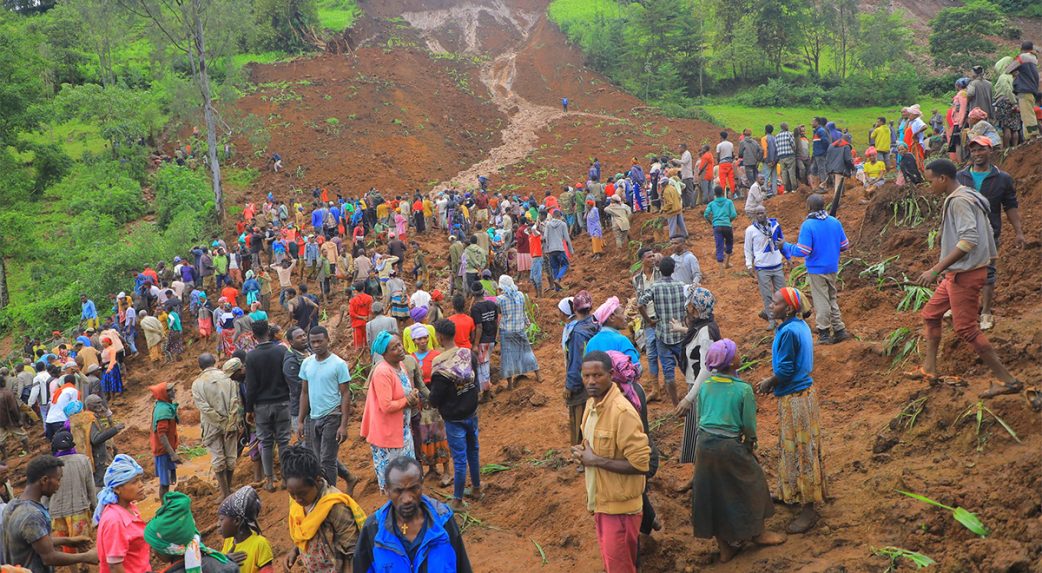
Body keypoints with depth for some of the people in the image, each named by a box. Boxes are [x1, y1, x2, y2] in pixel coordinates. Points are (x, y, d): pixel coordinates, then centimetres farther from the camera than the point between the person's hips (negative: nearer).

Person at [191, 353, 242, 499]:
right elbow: (235, 402, -11)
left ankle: (225, 493, 9)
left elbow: (204, 408, -14)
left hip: (212, 427, -1)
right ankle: (227, 488, 26)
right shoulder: (227, 377, -4)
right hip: (231, 424, 1)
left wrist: (222, 423, -10)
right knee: (231, 457, 14)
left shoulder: (197, 384, -6)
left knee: (217, 459, 7)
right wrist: (230, 424, -9)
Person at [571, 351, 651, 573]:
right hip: (601, 499, 9)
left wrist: (595, 460, -23)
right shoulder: (592, 403, 3)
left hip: (619, 505, -8)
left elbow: (640, 463, -26)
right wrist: (583, 452, -1)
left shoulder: (622, 412, -26)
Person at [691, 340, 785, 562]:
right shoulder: (743, 389, -15)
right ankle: (757, 532, 37)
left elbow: (700, 416, 9)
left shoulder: (705, 385, 0)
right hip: (729, 446, -5)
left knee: (713, 492, 16)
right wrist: (751, 442, 11)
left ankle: (725, 545, 29)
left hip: (704, 444, 5)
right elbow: (749, 425, -8)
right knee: (751, 484, 19)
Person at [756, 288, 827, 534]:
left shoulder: (788, 332, -25)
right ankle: (793, 494, 37)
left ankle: (808, 510, 9)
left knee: (800, 451, 0)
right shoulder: (800, 325, 5)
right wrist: (773, 381, 10)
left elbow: (785, 370, -22)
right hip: (803, 391, 10)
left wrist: (768, 383, -5)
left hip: (795, 398, -10)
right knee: (797, 448, 21)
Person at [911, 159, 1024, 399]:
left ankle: (1006, 380, -2)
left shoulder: (959, 201, -19)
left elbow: (969, 239, -29)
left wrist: (936, 269, -29)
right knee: (930, 314, 17)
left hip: (965, 273, -11)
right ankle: (929, 370, 23)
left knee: (966, 328, -6)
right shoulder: (969, 197, 13)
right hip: (958, 273, 11)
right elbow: (988, 233, 18)